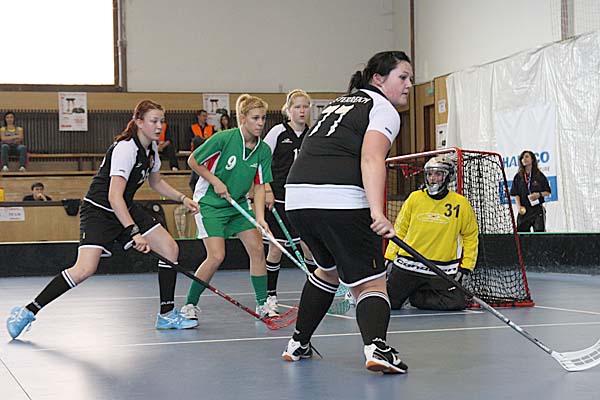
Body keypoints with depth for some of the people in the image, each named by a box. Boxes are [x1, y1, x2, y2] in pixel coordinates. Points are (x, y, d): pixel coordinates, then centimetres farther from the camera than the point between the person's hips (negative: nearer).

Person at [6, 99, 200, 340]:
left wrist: (182, 198, 8)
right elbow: (114, 196, -30)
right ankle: (29, 311, -11)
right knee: (85, 269, -24)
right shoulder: (126, 148, -23)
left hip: (126, 210, 9)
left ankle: (167, 315, 8)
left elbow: (156, 182, 22)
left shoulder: (151, 147, 4)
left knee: (171, 248, -2)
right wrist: (134, 232, -36)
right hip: (99, 210, -9)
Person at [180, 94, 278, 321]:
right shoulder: (223, 138, -21)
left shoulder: (264, 150, -6)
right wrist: (215, 181, -16)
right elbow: (193, 161, -10)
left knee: (257, 249, -4)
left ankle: (262, 304, 9)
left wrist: (260, 217, -16)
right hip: (210, 203, -6)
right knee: (216, 256, -15)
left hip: (239, 203, 6)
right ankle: (190, 305, 2)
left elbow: (259, 186, -4)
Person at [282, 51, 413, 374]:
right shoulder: (384, 109, 5)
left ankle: (298, 344, 35)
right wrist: (377, 212, -25)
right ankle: (375, 346, -28)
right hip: (342, 201, -7)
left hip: (296, 197, 7)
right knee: (370, 282, -3)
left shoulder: (339, 102, 29)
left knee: (329, 269, 29)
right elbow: (371, 159, -14)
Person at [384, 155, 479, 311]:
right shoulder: (414, 198, 1)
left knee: (456, 303, -18)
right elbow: (399, 230, 8)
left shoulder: (460, 204, -3)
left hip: (442, 272, 0)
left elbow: (470, 236, 6)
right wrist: (389, 258, 3)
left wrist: (465, 267, 0)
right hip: (407, 266, 0)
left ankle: (416, 296, 7)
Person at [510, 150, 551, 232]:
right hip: (524, 210, 2)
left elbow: (548, 192, 7)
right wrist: (518, 206, -9)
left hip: (537, 209, -2)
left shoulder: (540, 176, 4)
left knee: (539, 231, -7)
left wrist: (539, 194, -13)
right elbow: (516, 194, 6)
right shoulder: (518, 177, 8)